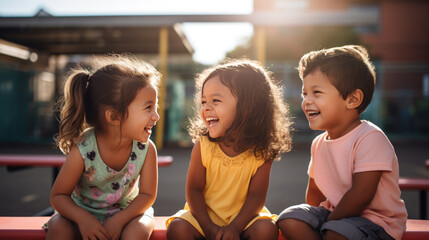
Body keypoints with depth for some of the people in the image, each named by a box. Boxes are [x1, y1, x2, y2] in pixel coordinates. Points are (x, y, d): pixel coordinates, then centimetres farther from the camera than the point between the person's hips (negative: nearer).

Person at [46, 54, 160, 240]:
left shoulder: (146, 149, -21)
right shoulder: (82, 151, -26)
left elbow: (147, 194, -13)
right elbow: (58, 195, -15)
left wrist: (119, 219, -27)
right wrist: (83, 218, -33)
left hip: (126, 210, 1)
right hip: (84, 211, 0)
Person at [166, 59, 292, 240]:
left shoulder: (261, 152, -13)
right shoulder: (203, 146, -12)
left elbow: (256, 196, -11)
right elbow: (193, 190, -9)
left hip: (242, 216, 0)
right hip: (204, 214, 0)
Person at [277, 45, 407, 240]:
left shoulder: (370, 138, -20)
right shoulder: (319, 143, 4)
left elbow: (361, 196, -24)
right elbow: (315, 190, 17)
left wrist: (328, 222, -15)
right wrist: (312, 219, 8)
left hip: (377, 222, -7)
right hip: (335, 215, 7)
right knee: (289, 219, -12)